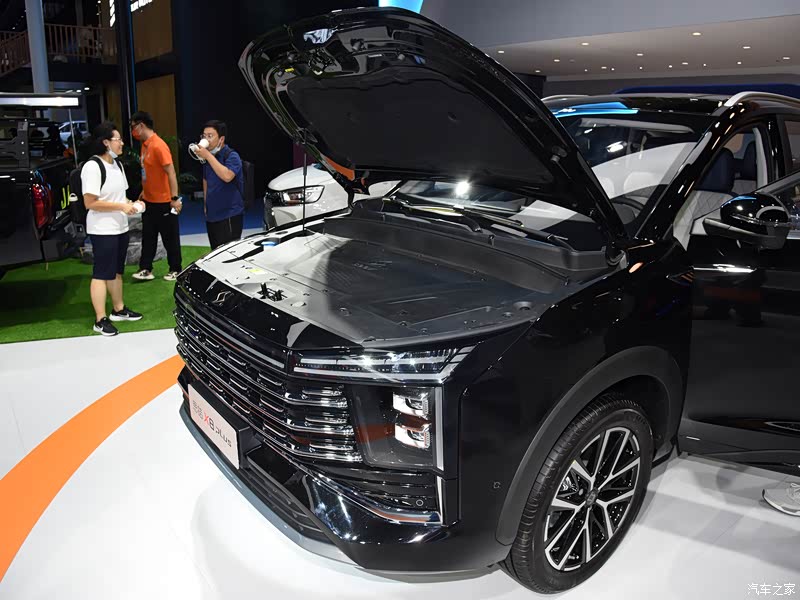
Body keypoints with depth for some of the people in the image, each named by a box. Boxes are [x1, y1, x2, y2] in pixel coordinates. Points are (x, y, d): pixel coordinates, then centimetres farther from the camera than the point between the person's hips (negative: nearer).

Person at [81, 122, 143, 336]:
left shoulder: (117, 164, 10)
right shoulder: (92, 167, -18)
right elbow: (90, 203, -21)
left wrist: (129, 203, 2)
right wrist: (121, 207, -21)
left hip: (120, 228, 9)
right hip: (102, 230, -9)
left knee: (116, 271, 18)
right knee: (101, 273, -4)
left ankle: (119, 309, 29)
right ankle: (100, 320, 2)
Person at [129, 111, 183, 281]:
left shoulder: (158, 146, -19)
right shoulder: (145, 144, 9)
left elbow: (171, 172, -23)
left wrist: (175, 198, -26)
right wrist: (144, 192, 21)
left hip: (163, 202, -9)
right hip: (148, 201, 9)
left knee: (170, 238, 4)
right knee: (148, 237, 11)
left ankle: (175, 270, 16)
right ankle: (146, 269, 17)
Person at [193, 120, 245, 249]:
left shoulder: (231, 156, -9)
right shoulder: (208, 157, 13)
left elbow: (227, 176, -28)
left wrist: (208, 156, -22)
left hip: (229, 216, -7)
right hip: (212, 215, 8)